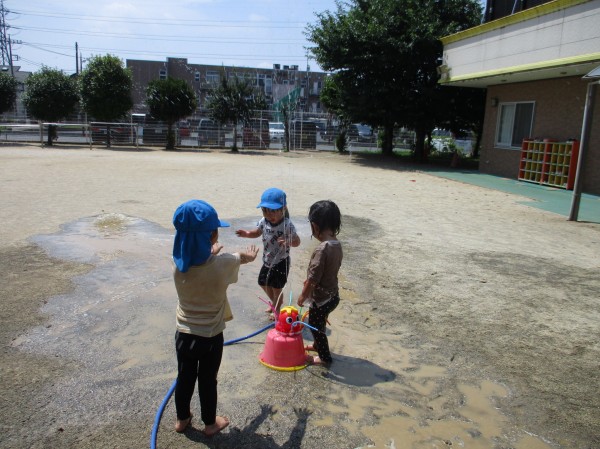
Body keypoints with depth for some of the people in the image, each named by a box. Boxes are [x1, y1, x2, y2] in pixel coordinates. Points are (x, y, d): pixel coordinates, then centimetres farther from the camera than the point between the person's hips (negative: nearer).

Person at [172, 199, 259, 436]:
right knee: (208, 381, 18)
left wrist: (211, 252, 26)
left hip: (184, 335, 3)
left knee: (184, 378, 23)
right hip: (211, 337, -3)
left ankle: (182, 419, 45)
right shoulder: (223, 264, -25)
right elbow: (242, 256, -1)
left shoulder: (178, 264, -17)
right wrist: (248, 255, 22)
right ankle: (210, 423, 39)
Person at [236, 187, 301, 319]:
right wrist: (246, 233, -13)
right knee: (263, 283, 21)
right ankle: (274, 302, 49)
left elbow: (297, 241, -22)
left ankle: (277, 310, 36)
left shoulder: (287, 225, -27)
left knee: (277, 288, 8)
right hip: (267, 260, 6)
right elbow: (257, 233, 7)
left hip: (281, 262, -6)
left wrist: (288, 242, -43)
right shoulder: (264, 221, -10)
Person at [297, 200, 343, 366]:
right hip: (332, 295, 8)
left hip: (321, 298, -8)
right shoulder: (337, 245, -4)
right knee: (319, 324, 30)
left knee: (315, 326, 15)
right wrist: (309, 282, 18)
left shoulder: (322, 249, -30)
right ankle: (318, 344, 52)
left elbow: (313, 279, -26)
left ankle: (324, 357, 31)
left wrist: (303, 296, -11)